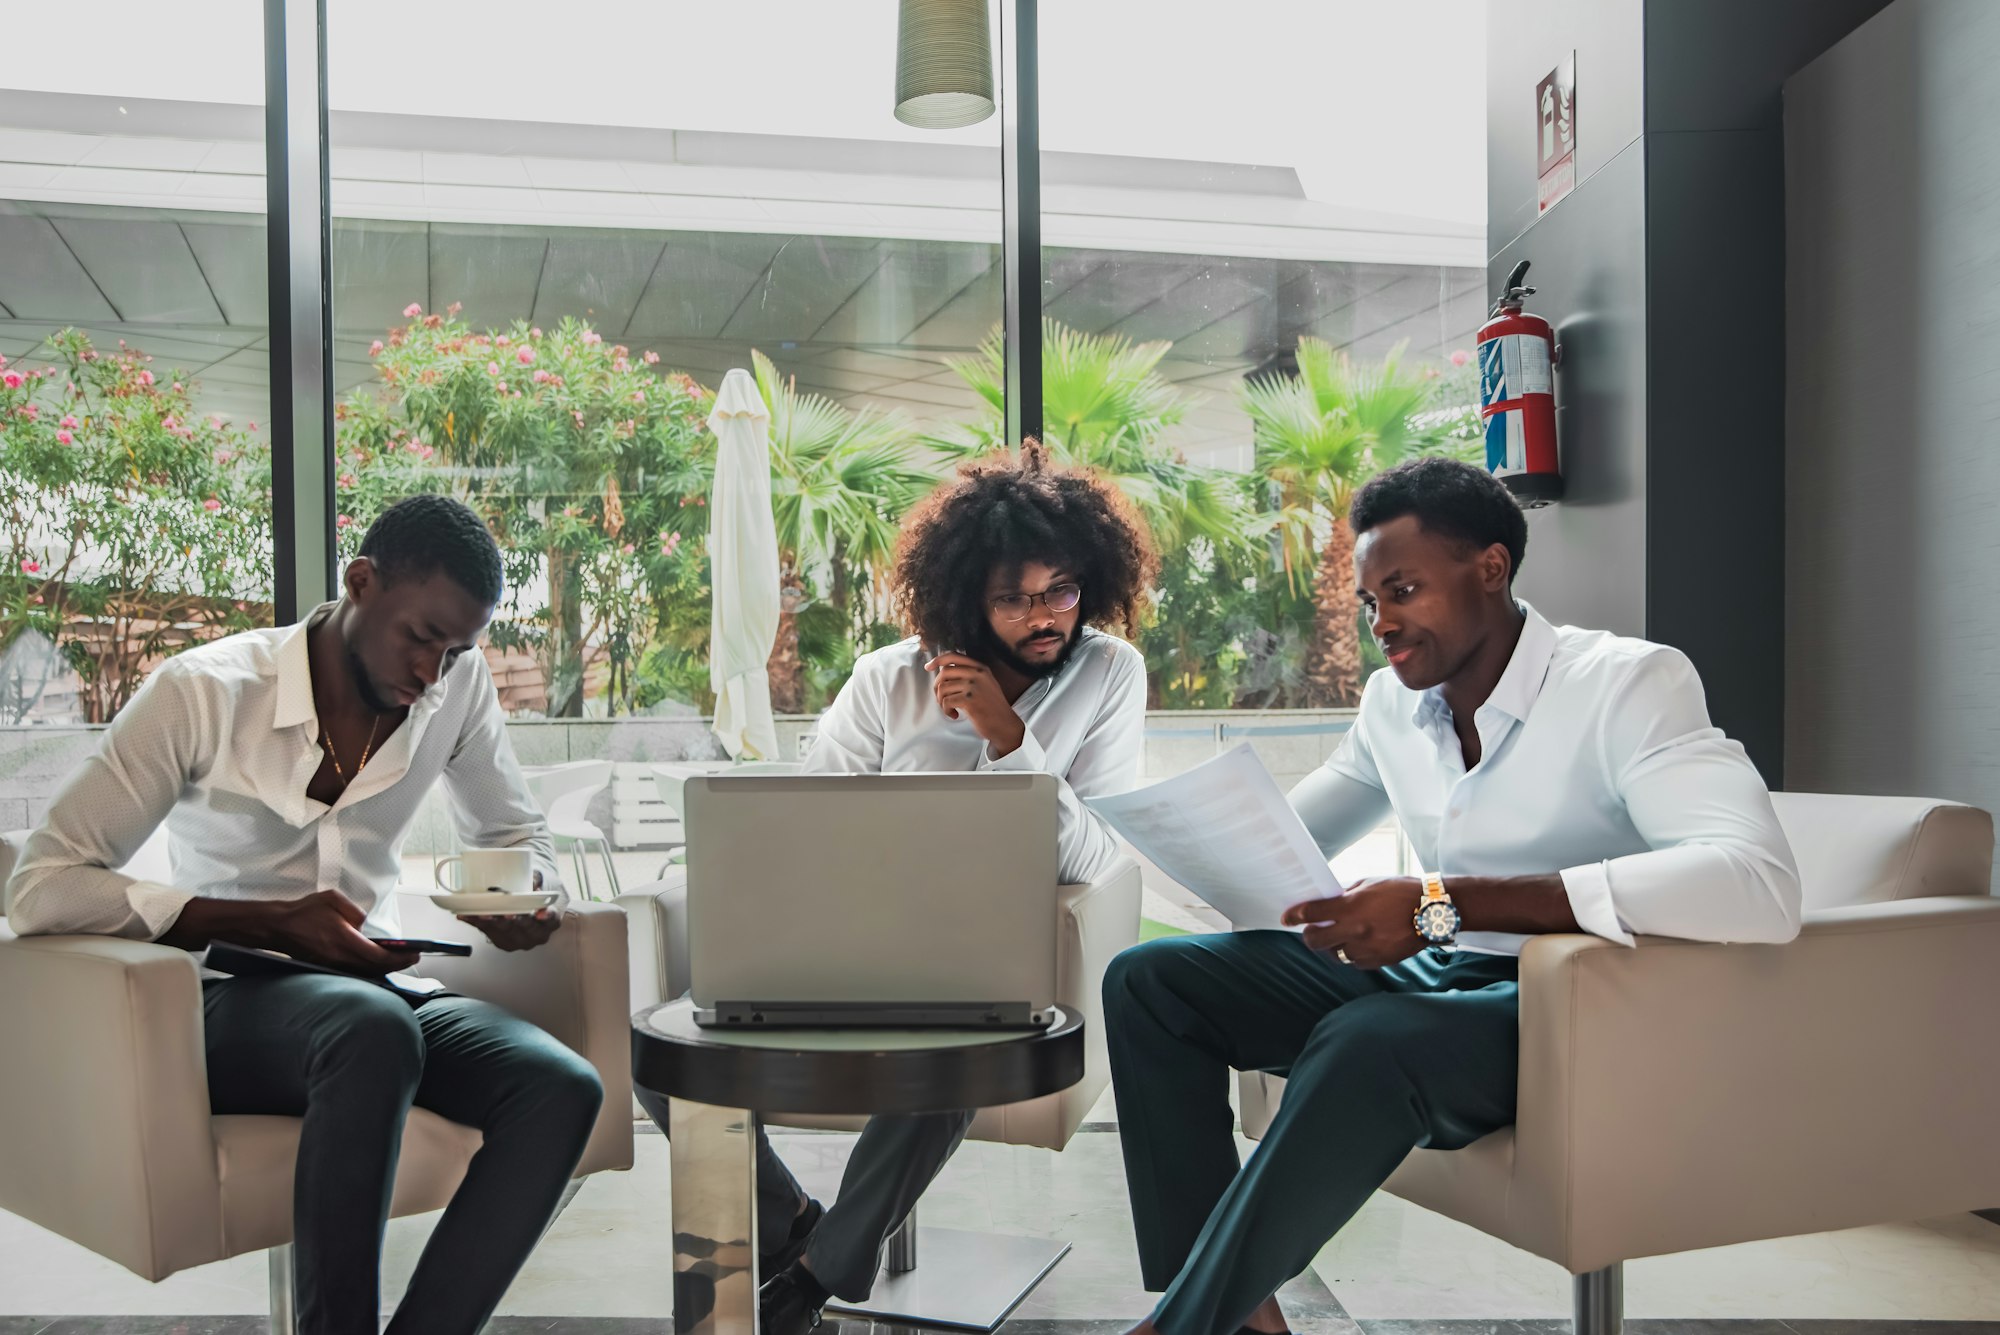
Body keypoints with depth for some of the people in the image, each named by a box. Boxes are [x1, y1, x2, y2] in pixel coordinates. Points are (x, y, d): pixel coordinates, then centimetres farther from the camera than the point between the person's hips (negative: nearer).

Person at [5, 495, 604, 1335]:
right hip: (223, 1002, -4)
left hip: (372, 991, 4)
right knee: (374, 1028, -38)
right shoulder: (203, 692, -10)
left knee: (563, 1090, -25)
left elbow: (513, 833, 16)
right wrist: (271, 924, -22)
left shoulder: (460, 687, 1)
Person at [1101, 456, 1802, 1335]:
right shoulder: (1392, 701, 7)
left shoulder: (1628, 684, -14)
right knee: (1147, 982, -5)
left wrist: (1445, 902, -36)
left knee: (1369, 1042, -37)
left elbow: (1760, 885, -32)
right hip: (1424, 976, 7)